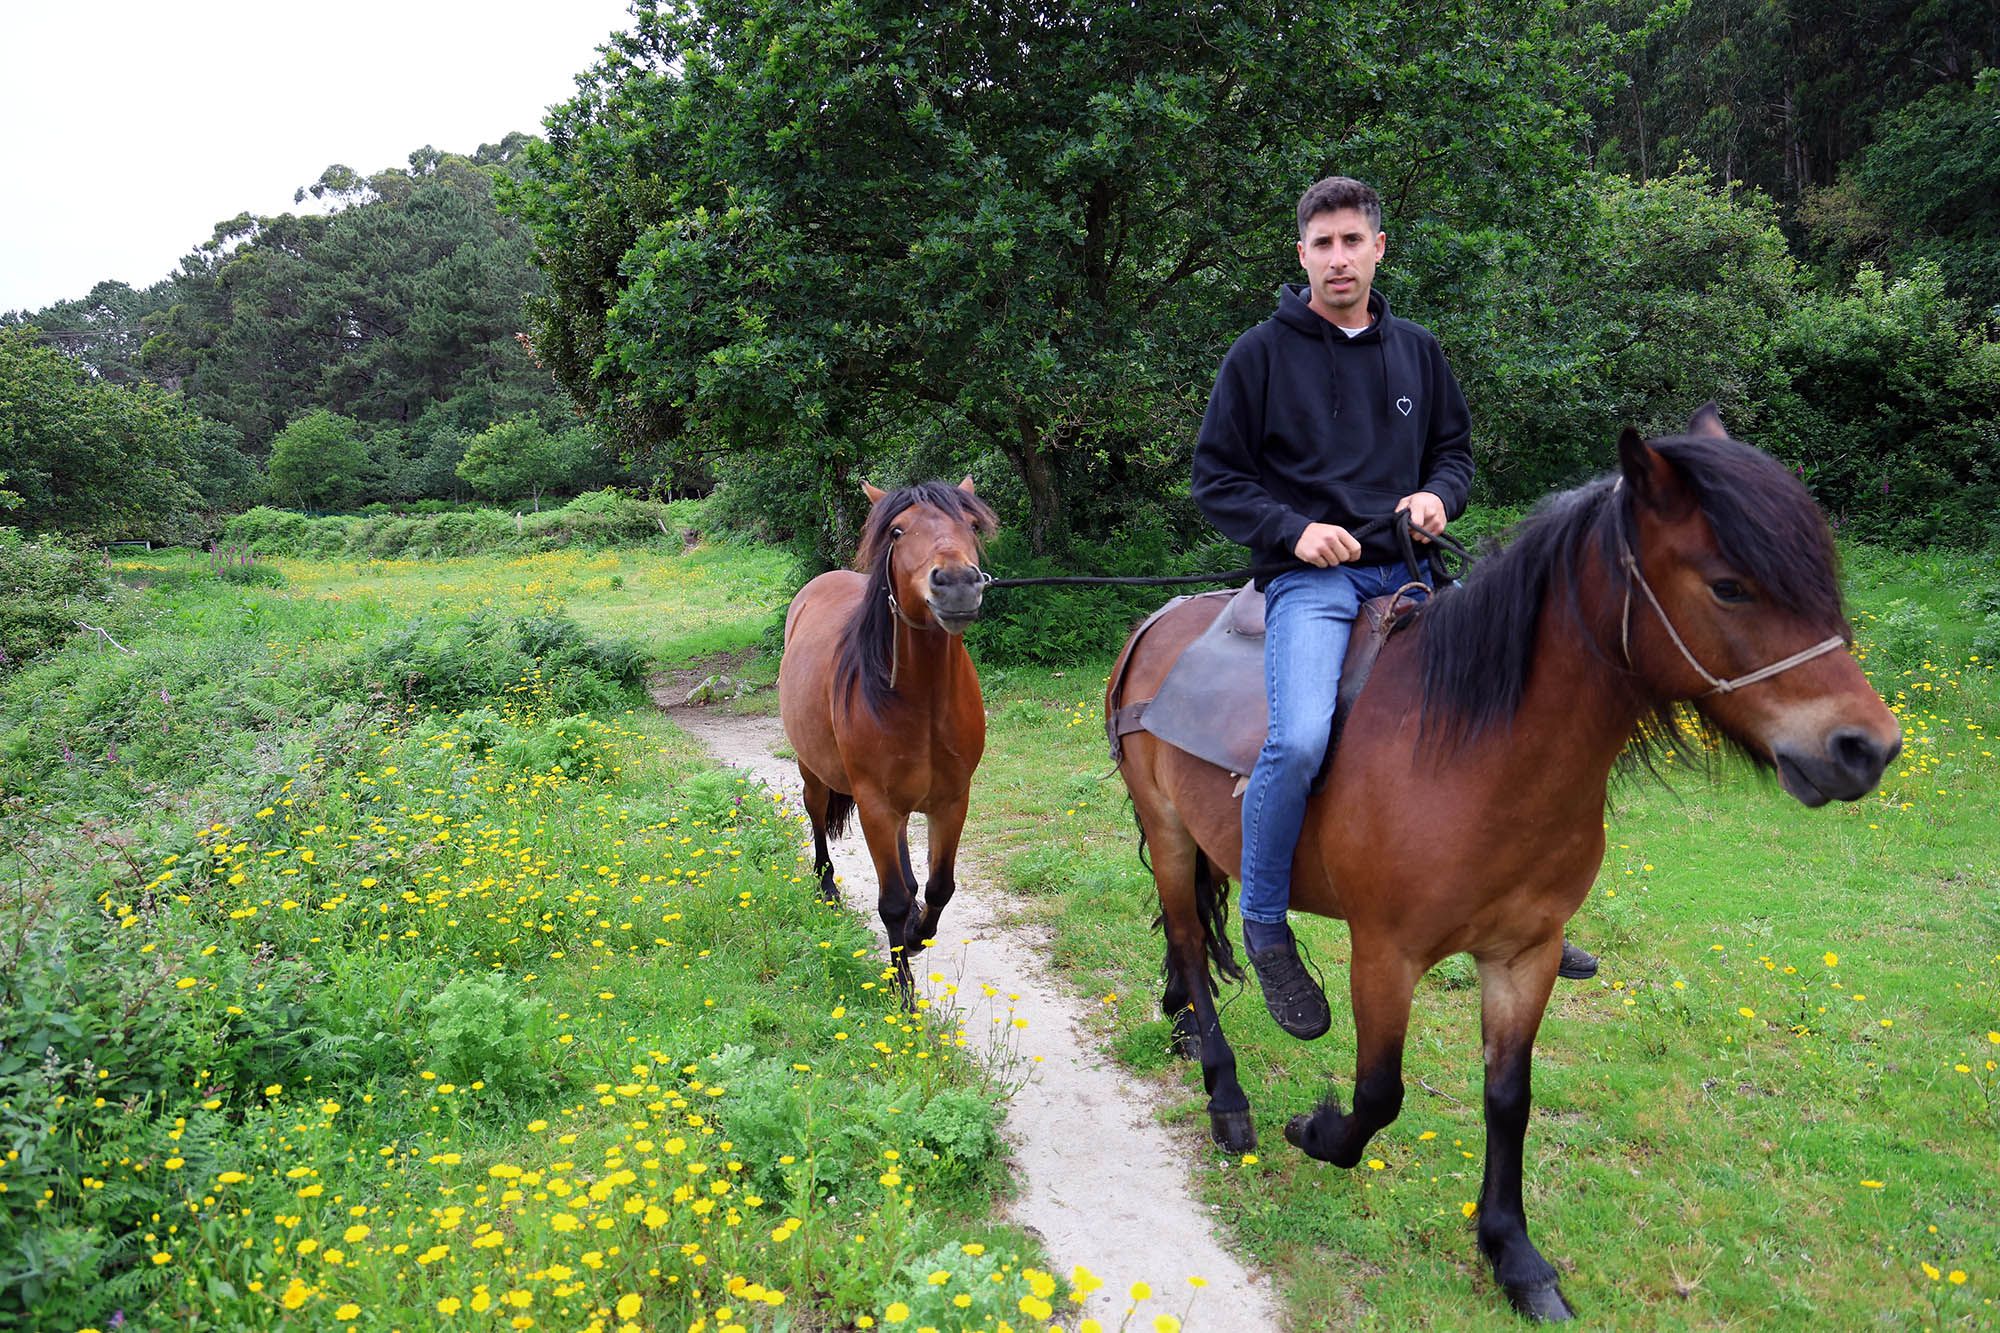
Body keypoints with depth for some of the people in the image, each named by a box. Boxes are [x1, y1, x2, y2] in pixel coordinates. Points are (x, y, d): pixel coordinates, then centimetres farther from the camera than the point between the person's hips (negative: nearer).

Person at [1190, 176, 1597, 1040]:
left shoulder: (1416, 351, 15)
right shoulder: (1261, 355, 1)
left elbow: (1455, 446, 24)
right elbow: (1216, 478, 2)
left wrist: (1439, 495, 1)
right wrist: (1293, 529, -14)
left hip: (1406, 569, 5)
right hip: (1310, 577, -5)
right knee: (1300, 740, -29)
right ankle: (1264, 927, -5)